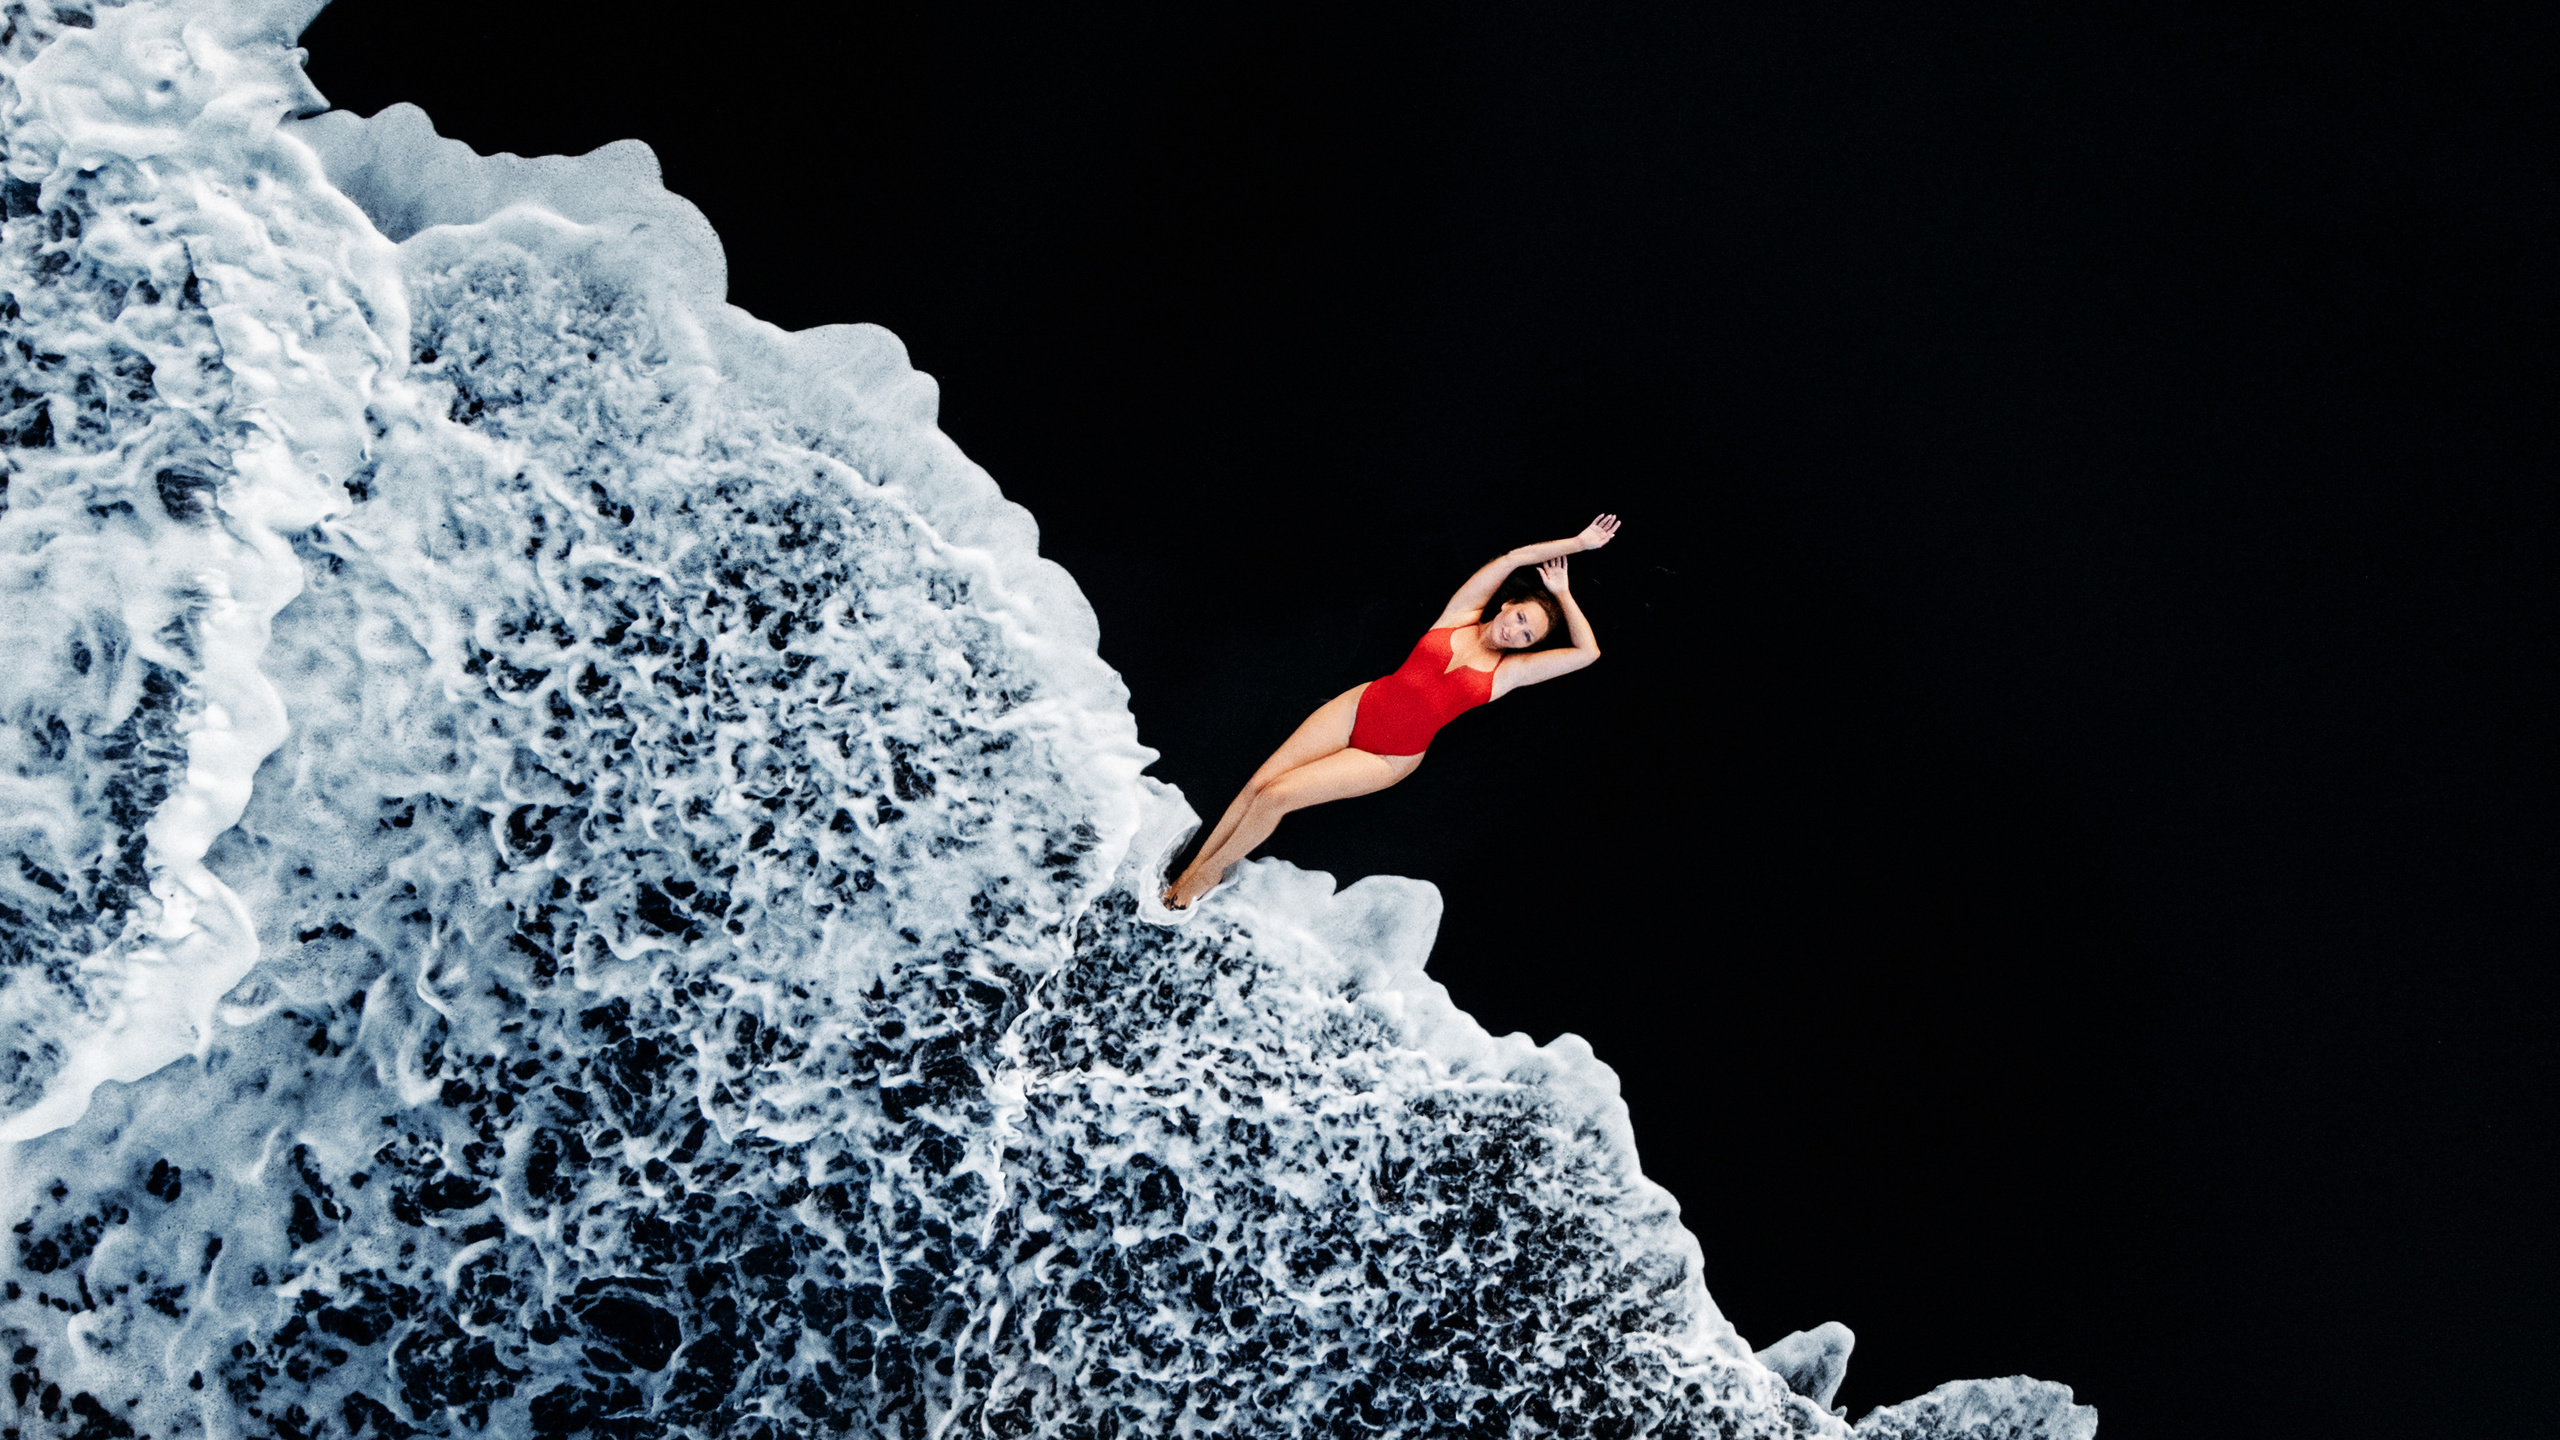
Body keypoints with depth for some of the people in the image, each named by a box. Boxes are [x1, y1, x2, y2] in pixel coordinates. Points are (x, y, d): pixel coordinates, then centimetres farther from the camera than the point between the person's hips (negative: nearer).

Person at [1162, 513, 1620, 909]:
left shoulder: (1508, 671, -1)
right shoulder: (1459, 617, 2)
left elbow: (1587, 652, -10)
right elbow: (1514, 558, -2)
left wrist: (1563, 594, -2)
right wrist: (1576, 542, 3)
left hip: (1390, 759, -2)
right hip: (1359, 708, 2)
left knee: (1275, 796, -15)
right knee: (1256, 785, -9)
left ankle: (1210, 873, 2)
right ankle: (1192, 867, 3)